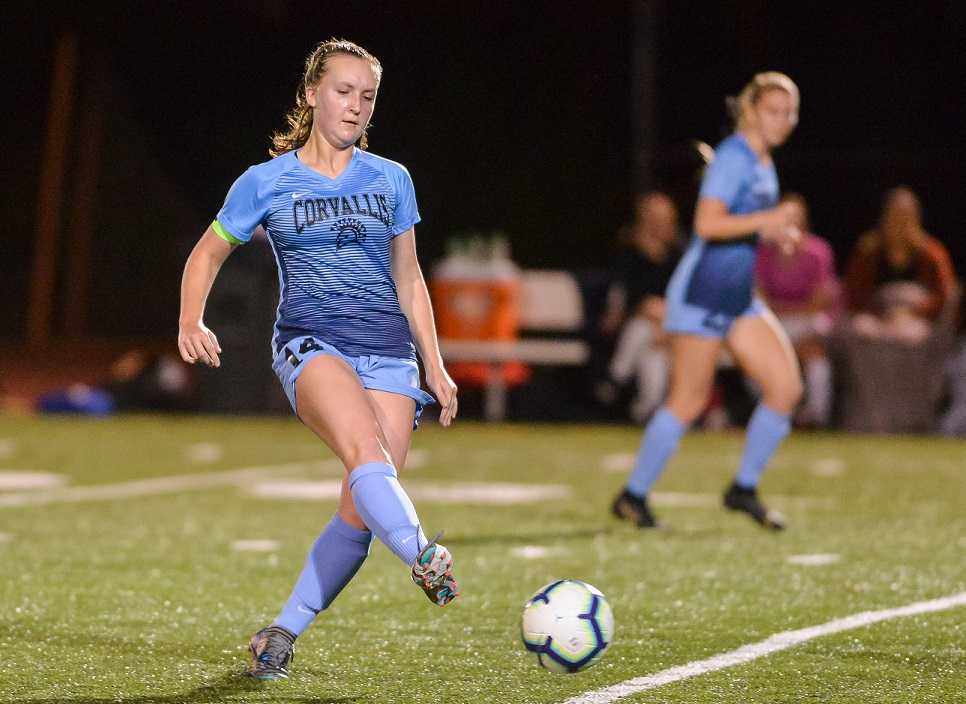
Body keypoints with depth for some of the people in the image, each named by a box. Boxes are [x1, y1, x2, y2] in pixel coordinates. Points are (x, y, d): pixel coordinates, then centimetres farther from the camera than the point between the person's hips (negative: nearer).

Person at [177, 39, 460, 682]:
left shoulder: (391, 180, 13)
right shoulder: (266, 182, 6)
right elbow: (208, 254, 15)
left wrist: (435, 366, 15)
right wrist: (191, 321, -4)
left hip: (387, 350, 3)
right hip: (309, 343, -3)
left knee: (360, 512, -10)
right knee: (365, 451, -34)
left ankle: (283, 634, 4)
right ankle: (424, 558, -56)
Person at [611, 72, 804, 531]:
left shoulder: (763, 164, 14)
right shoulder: (733, 157, -14)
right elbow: (707, 222, -26)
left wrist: (776, 233, 9)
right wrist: (766, 220, -28)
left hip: (739, 298, 9)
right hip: (703, 292, -9)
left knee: (786, 388, 0)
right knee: (688, 402, -5)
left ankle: (744, 489, 10)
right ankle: (633, 497, 8)